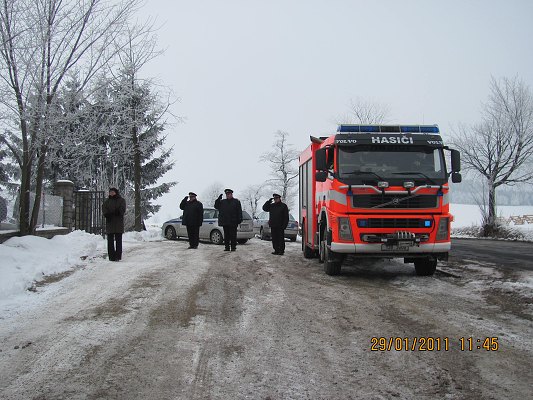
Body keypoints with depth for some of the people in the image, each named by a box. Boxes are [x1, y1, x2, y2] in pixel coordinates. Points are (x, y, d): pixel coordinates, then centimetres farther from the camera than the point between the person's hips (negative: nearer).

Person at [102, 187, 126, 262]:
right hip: (109, 223, 3)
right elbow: (104, 208, 1)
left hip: (118, 223, -3)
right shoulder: (107, 201, 15)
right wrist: (107, 214, -18)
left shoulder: (121, 200, 7)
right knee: (110, 240, 2)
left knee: (118, 240, -3)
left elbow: (122, 209, -6)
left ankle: (118, 256, -2)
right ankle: (111, 256, 6)